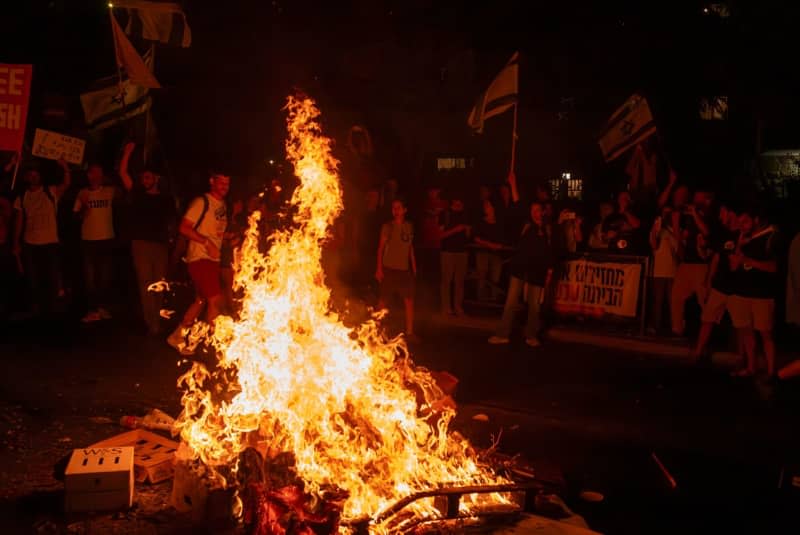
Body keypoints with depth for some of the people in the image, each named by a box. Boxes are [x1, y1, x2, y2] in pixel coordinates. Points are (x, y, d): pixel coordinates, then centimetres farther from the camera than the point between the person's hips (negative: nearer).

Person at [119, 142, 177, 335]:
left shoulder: (167, 200, 12)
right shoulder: (138, 195, 12)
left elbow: (172, 222, 19)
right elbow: (123, 173, 6)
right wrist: (128, 152, 1)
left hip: (160, 244, 1)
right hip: (141, 243, -1)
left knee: (159, 283, 5)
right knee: (146, 283, -7)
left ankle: (158, 321, 14)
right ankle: (152, 324, -8)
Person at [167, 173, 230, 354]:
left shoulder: (223, 205, 13)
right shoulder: (201, 202, -11)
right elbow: (184, 228, -16)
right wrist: (206, 242, -23)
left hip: (212, 259, 8)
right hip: (199, 257, -8)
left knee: (201, 300, 14)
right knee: (215, 300, -11)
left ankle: (177, 337, 26)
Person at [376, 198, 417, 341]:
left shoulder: (409, 226, 8)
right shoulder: (388, 226, -3)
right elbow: (381, 247, -4)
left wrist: (414, 266, 13)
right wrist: (379, 268, -10)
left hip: (405, 269, 4)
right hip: (389, 268, -3)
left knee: (409, 301, 0)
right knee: (383, 300, 4)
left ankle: (409, 333, 7)